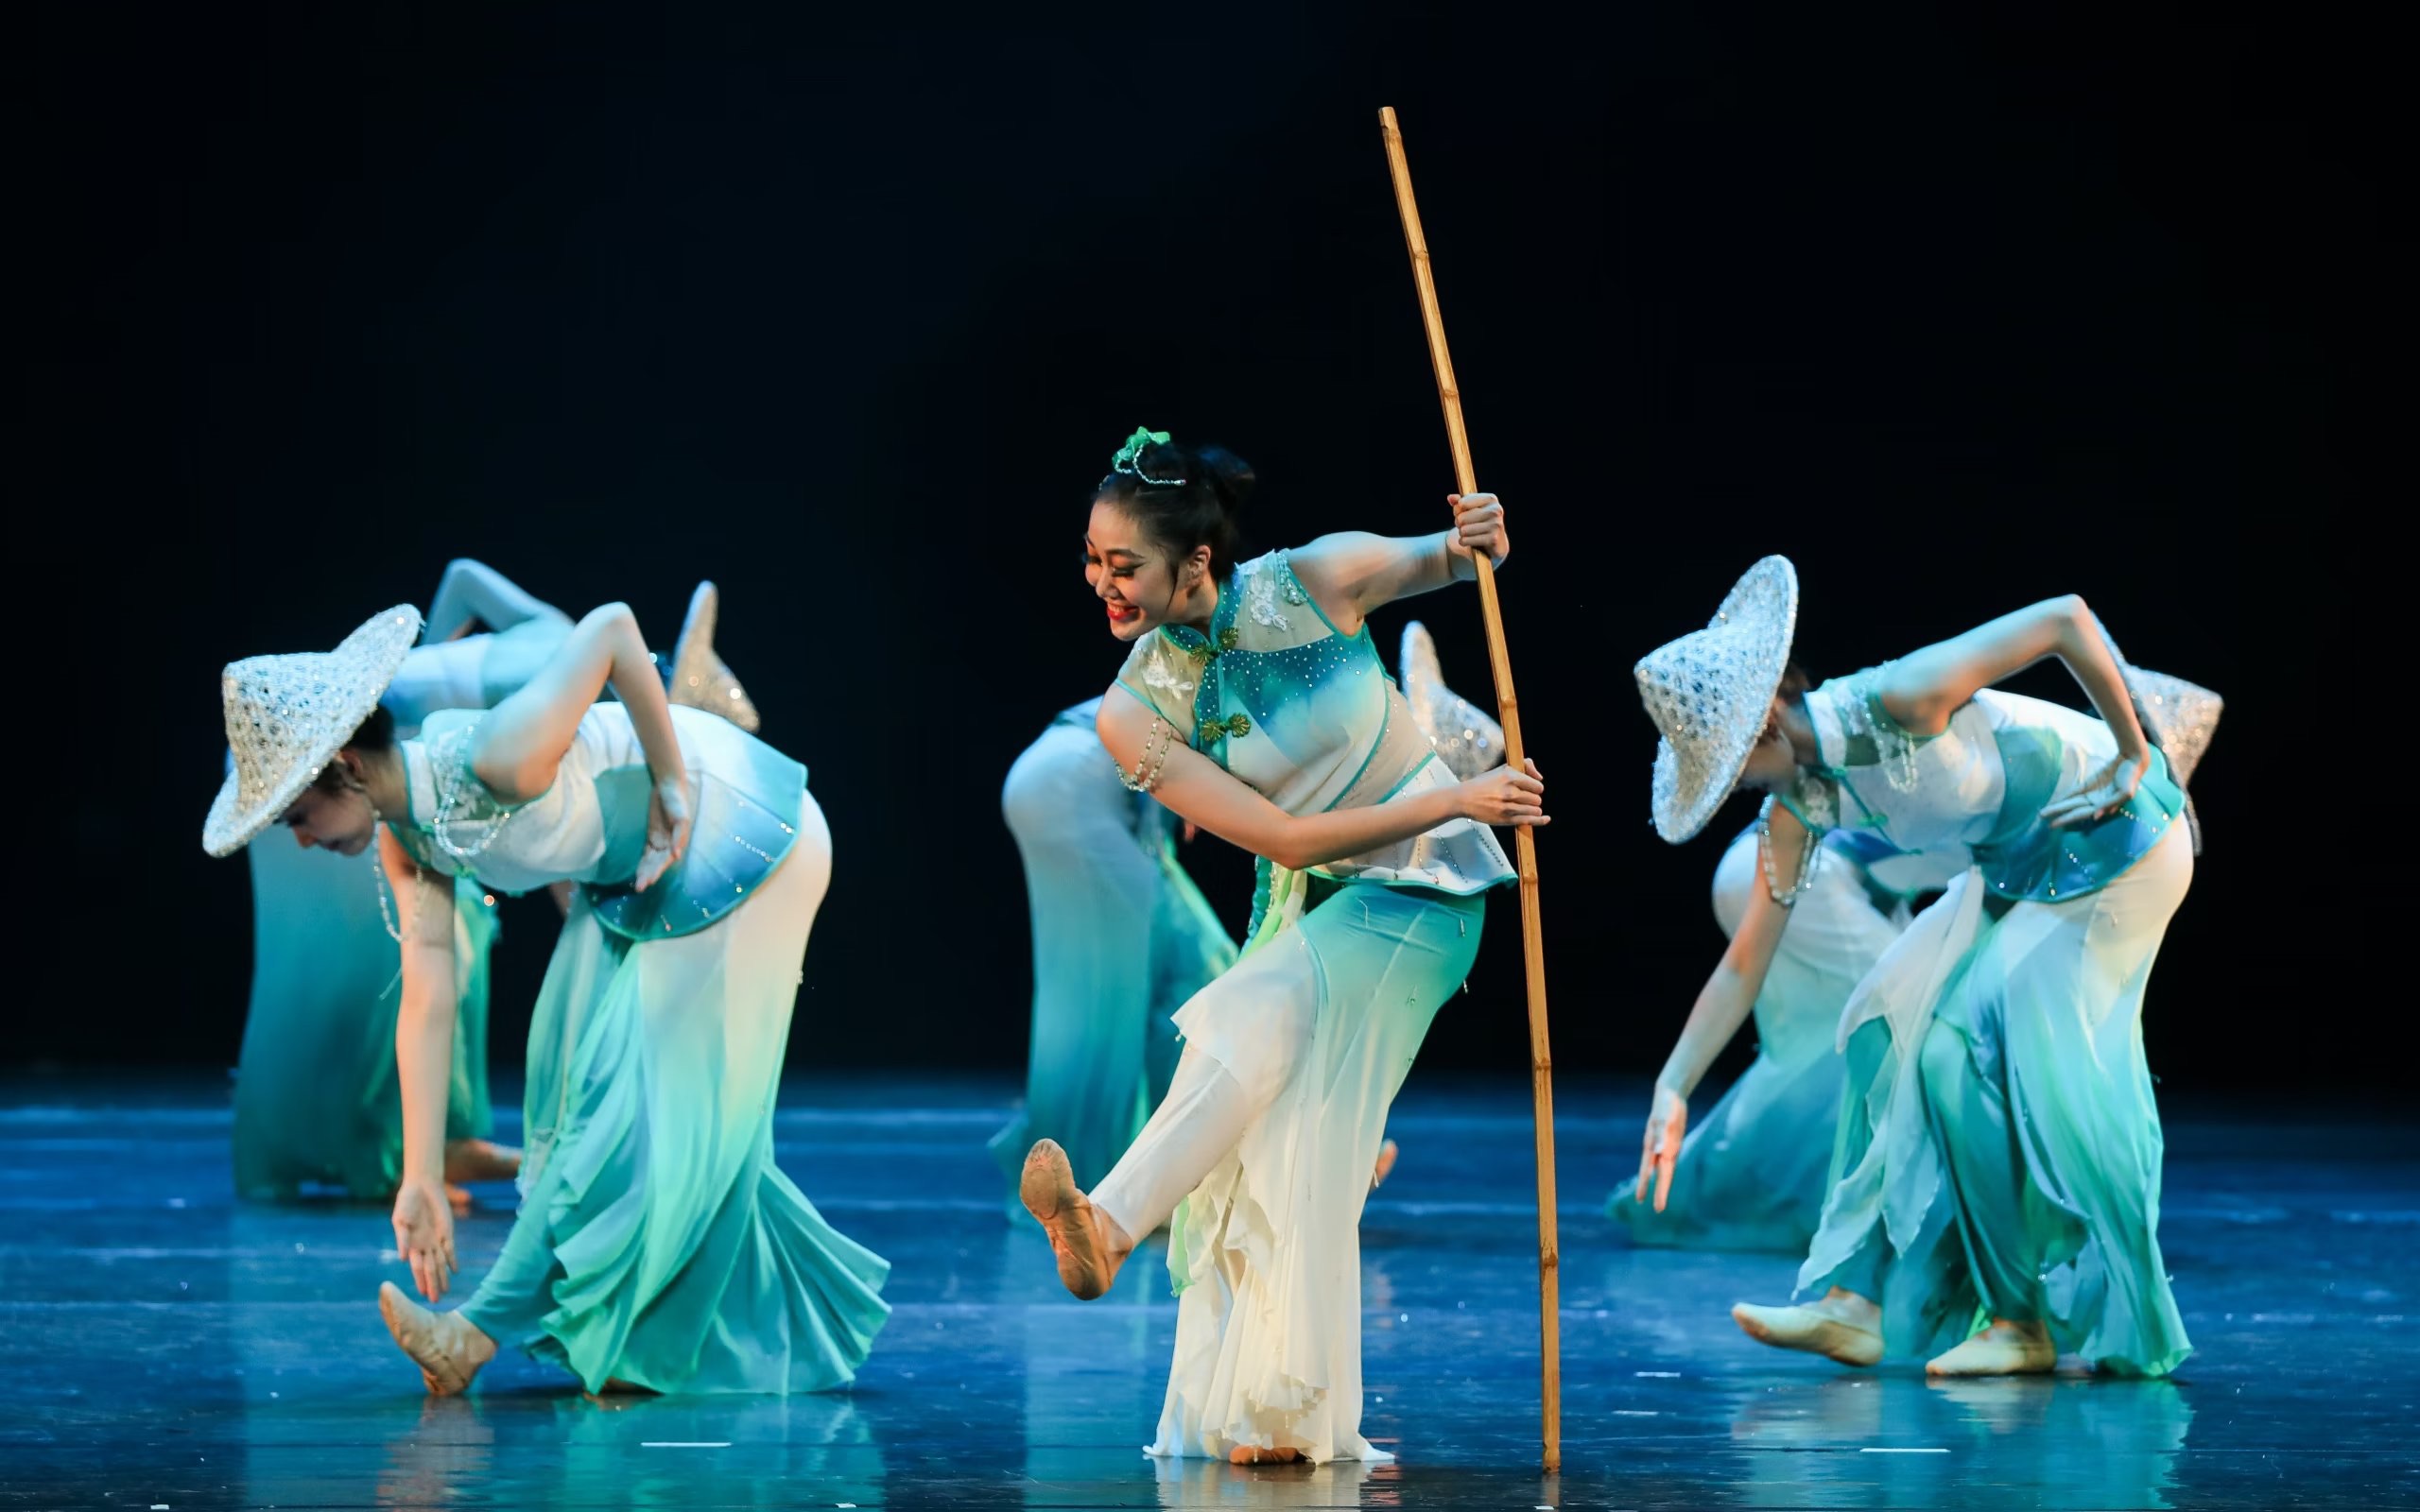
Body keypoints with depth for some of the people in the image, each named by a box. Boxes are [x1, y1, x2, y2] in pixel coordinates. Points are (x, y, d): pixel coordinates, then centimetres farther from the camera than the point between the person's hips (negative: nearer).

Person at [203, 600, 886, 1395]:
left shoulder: (495, 762, -34)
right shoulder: (404, 840, -8)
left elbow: (613, 627, -32)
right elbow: (427, 1006, -8)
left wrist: (671, 780, -24)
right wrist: (421, 1180, -10)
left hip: (741, 833, -9)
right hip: (639, 876, 9)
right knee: (596, 1086, 9)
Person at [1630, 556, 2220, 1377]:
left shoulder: (1894, 703, -30)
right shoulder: (1798, 805, -6)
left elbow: (2065, 619, -30)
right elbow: (1744, 962, 1)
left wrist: (2135, 753, -22)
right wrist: (1674, 1090, -3)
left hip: (2121, 841, -8)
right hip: (2019, 868, 8)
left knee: (2022, 1049, -15)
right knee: (1892, 1019, -2)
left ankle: (2033, 1319, -5)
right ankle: (1862, 1302, -1)